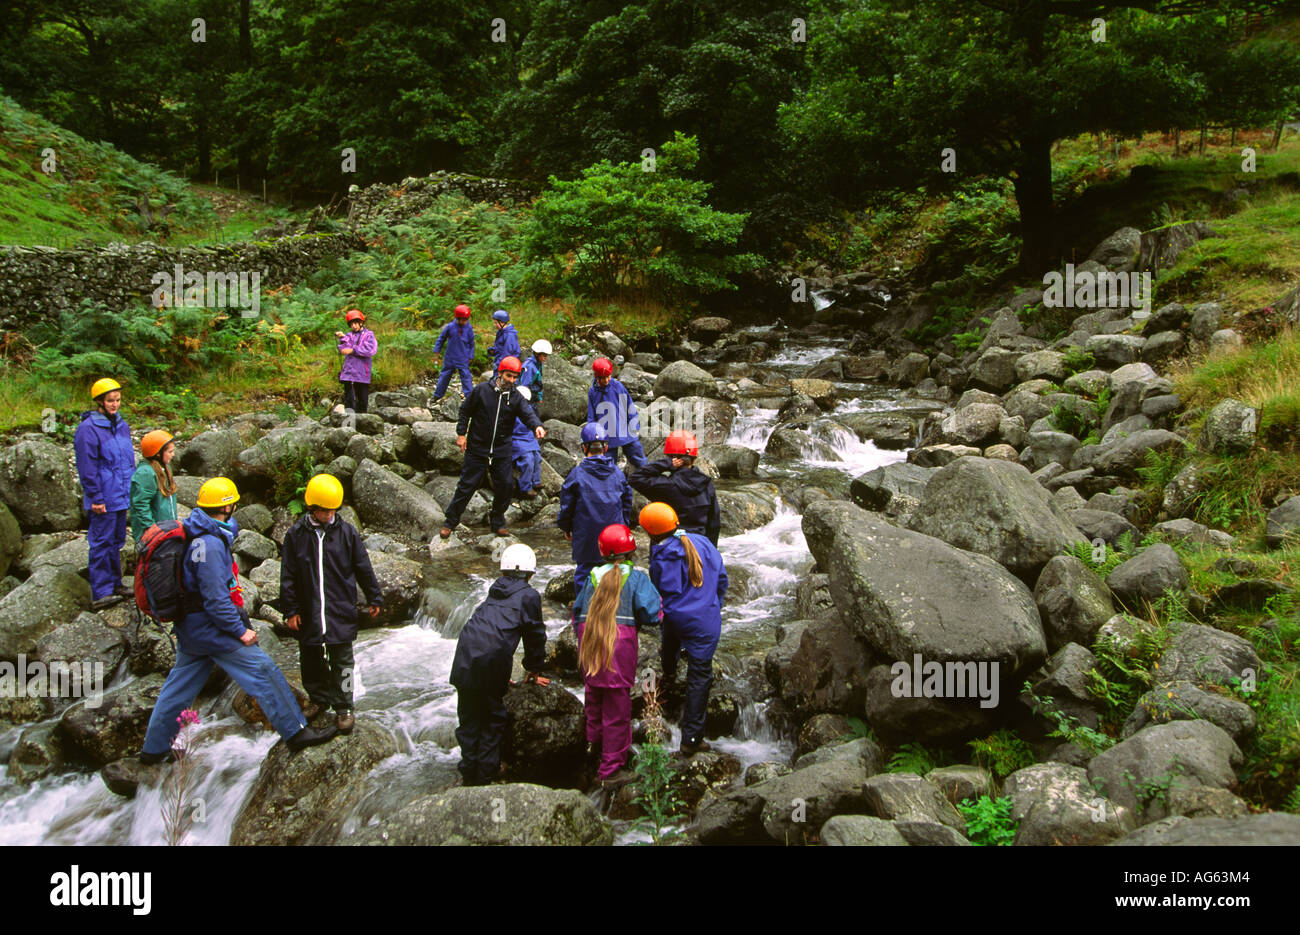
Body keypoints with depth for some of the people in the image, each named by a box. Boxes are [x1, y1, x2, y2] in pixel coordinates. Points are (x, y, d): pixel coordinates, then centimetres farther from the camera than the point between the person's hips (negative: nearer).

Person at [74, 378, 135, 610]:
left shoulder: (121, 425, 11)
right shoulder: (88, 429, -13)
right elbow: (87, 468, -14)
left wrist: (132, 490, 17)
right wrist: (96, 498, -16)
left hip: (121, 497, 8)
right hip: (105, 500, -8)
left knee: (116, 541, 16)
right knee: (102, 543, -3)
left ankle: (114, 584, 28)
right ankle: (100, 594, 2)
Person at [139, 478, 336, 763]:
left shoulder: (195, 534, 7)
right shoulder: (210, 544, -24)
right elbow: (216, 599, -25)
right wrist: (241, 631, -17)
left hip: (189, 627, 10)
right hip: (210, 627, -10)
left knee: (179, 685, 18)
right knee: (263, 672, -3)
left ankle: (153, 750, 27)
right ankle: (296, 732, 3)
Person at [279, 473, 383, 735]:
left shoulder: (347, 532, -4)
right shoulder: (296, 534, -3)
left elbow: (364, 568, 5)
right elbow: (288, 576, 2)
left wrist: (374, 598, 10)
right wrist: (290, 610, 1)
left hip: (341, 610, -2)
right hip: (309, 611, 2)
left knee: (342, 660, 3)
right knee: (310, 660, 15)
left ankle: (343, 708, 15)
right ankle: (319, 699, 35)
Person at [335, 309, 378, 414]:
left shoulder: (369, 335, 5)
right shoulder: (349, 335, 13)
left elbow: (371, 350, -11)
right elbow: (343, 350, -1)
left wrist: (353, 350, -11)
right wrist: (342, 338, -16)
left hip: (362, 373, -2)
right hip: (348, 372, 2)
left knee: (363, 399, 5)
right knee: (348, 398, -2)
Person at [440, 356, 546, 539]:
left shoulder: (516, 398, 0)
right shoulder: (482, 390, -7)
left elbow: (528, 413, -16)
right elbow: (465, 410, 3)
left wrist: (537, 426, -37)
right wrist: (461, 433, -2)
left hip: (502, 451, 3)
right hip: (477, 448, -3)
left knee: (504, 486, 6)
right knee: (467, 485, 2)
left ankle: (498, 521, 26)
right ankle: (450, 522, 15)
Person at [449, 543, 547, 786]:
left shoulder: (495, 592, 24)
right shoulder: (529, 596, 6)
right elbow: (535, 634, 10)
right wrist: (533, 670, 25)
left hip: (464, 662, 5)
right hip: (492, 663, -5)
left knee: (468, 718, 15)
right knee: (493, 720, 9)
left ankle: (469, 772, 23)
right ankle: (486, 774, 14)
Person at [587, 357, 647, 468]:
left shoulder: (618, 387, -5)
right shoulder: (592, 392, 1)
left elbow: (630, 408, 2)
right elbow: (591, 417, 9)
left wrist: (634, 427, 3)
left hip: (626, 436, -1)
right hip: (607, 440, 1)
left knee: (641, 463, 4)